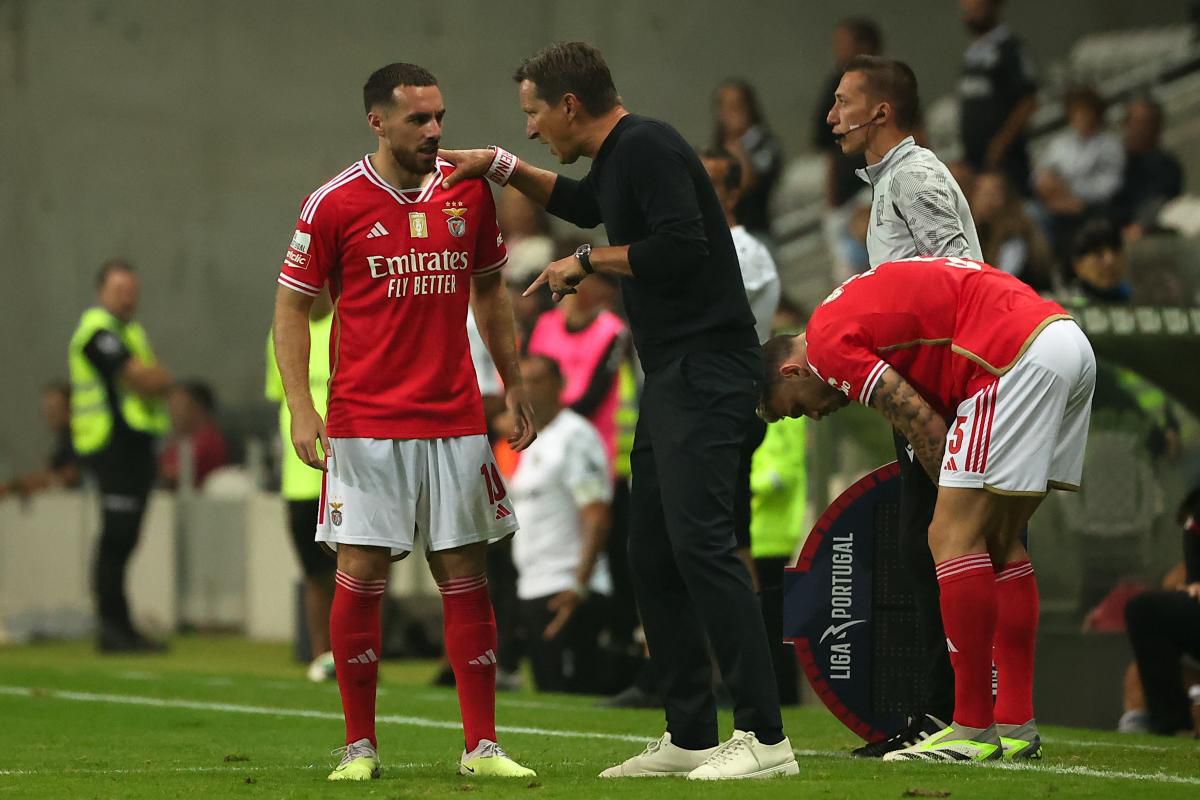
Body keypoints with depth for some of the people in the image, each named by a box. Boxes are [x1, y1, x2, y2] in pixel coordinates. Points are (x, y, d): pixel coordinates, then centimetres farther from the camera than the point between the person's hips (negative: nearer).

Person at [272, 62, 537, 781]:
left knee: (466, 574, 2)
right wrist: (300, 407, -9)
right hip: (365, 421, -3)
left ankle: (483, 745, 6)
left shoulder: (468, 191, 6)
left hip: (456, 419, 3)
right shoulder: (335, 203, -4)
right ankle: (360, 747, 6)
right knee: (361, 574, -4)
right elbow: (292, 306, 1)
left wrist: (515, 386, 14)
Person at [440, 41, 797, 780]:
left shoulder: (647, 148, -13)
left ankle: (765, 737, -20)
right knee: (653, 555, 10)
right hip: (671, 375, 11)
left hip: (705, 370, -11)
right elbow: (583, 204, 40)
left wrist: (588, 262, -12)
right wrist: (499, 165, 33)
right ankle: (691, 737, 14)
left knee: (699, 539, -17)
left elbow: (681, 246, -25)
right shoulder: (616, 158, 17)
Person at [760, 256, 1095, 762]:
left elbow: (926, 429, -4)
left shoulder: (827, 341, 0)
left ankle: (973, 730, -4)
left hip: (1021, 357, -10)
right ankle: (1017, 727, 15)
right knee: (999, 541, 16)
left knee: (953, 538, -5)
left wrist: (955, 504, 9)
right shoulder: (860, 309, 28)